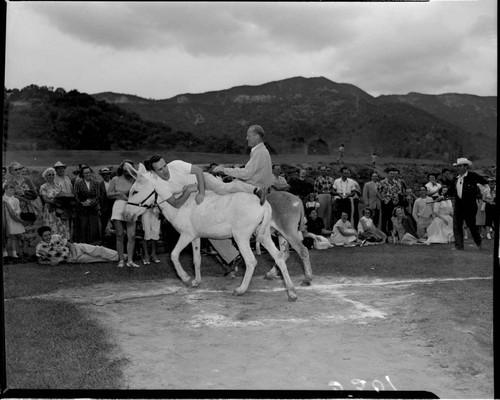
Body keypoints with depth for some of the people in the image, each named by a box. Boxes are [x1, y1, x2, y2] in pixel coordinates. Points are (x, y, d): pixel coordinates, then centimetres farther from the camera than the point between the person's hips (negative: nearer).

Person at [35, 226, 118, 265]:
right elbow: (40, 261, 0)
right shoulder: (40, 247, -9)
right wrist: (50, 262, -19)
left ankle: (118, 256, -9)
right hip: (71, 260, -1)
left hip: (76, 248, 1)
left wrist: (74, 255, -19)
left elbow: (70, 244, -4)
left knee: (97, 250, -15)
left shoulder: (56, 238, -6)